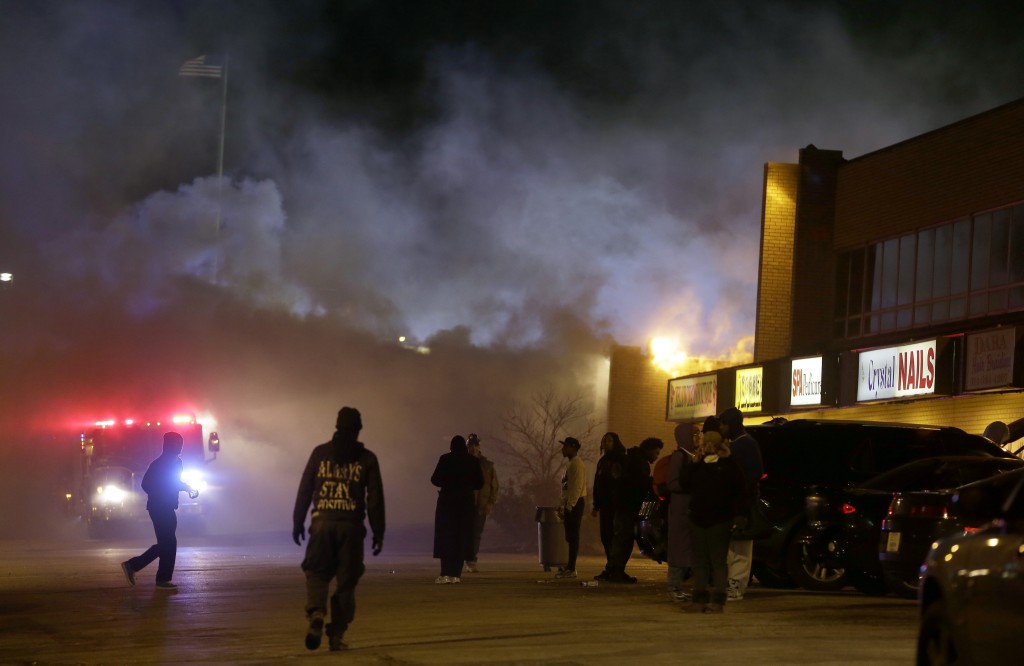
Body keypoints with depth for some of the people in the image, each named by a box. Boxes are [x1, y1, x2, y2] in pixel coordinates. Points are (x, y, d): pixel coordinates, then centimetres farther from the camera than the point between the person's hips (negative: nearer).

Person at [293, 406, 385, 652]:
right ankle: (336, 634, 5)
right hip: (351, 526, 0)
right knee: (346, 581, 8)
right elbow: (375, 498, 1)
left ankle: (316, 613, -19)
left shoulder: (320, 453, 6)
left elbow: (304, 490, 6)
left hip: (322, 523, 1)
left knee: (317, 573, 9)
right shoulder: (366, 459, 3)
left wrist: (298, 522, 12)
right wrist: (378, 532, 5)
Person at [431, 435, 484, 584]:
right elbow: (479, 483, 3)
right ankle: (456, 574, 2)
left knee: (445, 538, 2)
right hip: (466, 503, 2)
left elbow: (434, 479, -6)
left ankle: (446, 574, -7)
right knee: (462, 538, 7)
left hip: (447, 503, -2)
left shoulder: (445, 459, -6)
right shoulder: (473, 462, 1)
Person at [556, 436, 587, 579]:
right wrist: (563, 505, 20)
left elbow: (577, 487, -21)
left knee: (572, 536, -8)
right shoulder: (571, 464, 18)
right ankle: (569, 565, 19)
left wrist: (569, 506, -22)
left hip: (575, 503, -10)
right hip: (569, 504, 10)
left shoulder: (577, 464, -14)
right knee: (570, 536, 13)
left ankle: (571, 569, -7)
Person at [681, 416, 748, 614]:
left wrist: (733, 512, -10)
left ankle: (718, 600, -6)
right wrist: (695, 463, 0)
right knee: (700, 561, 8)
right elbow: (686, 482, 8)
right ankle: (699, 599, 11)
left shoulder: (728, 464, -2)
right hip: (698, 519, 6)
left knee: (718, 562, -5)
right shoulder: (700, 464, 15)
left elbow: (740, 489, -5)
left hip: (719, 521, -6)